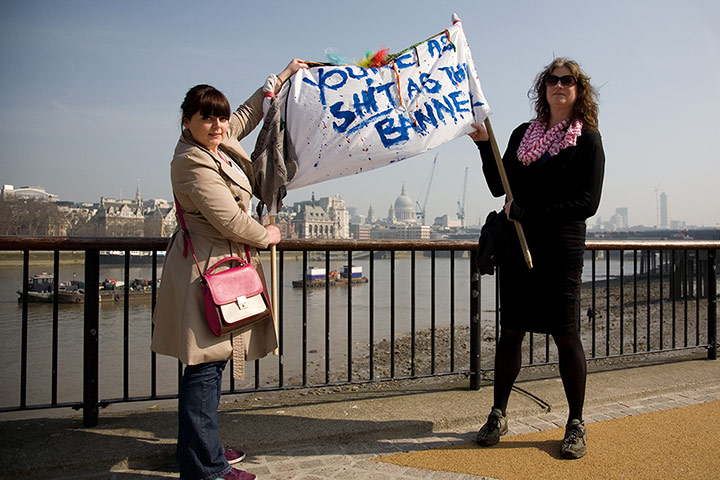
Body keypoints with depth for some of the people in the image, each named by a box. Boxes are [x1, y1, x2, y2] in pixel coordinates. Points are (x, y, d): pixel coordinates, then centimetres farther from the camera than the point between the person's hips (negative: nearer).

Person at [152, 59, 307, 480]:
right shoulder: (193, 164, -18)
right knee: (205, 368, -6)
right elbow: (231, 221, -19)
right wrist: (266, 236, 0)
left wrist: (285, 75, 36)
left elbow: (248, 114, 29)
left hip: (221, 263, 10)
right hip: (207, 268, -10)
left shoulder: (221, 140, 10)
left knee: (211, 363, 15)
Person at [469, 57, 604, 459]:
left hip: (561, 251, -3)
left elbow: (587, 203, -9)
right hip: (517, 248, 4)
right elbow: (500, 187, 12)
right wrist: (485, 146, -1)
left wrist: (525, 213, -12)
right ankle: (498, 415, 20)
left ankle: (576, 424, 18)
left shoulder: (588, 139, 0)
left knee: (566, 336, 1)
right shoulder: (523, 134, 14)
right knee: (511, 332, 7)